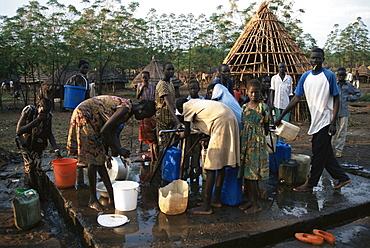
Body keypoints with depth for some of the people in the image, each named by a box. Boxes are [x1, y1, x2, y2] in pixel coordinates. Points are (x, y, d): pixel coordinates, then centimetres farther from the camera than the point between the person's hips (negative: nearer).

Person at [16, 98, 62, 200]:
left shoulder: (48, 116, -14)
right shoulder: (28, 112, -25)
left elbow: (50, 134, -4)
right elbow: (18, 131, -32)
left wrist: (56, 149, -14)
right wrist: (36, 121, -39)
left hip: (38, 145, 2)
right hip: (26, 144, -2)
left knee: (38, 168, -2)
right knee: (30, 166, -11)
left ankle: (41, 194, 6)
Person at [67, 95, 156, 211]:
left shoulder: (128, 110, 5)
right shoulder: (125, 109, -24)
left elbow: (112, 131, 7)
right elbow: (104, 131, -28)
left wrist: (120, 149, -3)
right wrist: (118, 150, -19)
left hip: (93, 120, 10)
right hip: (84, 115, -10)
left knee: (100, 158, 9)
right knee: (93, 159, -8)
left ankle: (112, 195, 15)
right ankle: (92, 200, 1)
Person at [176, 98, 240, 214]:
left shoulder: (186, 106, 6)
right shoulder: (196, 102, 29)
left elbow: (187, 133, 9)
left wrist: (182, 135, 30)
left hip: (221, 123, -9)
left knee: (211, 167, -5)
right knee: (221, 163, 15)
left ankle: (206, 206, 0)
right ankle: (216, 200, 25)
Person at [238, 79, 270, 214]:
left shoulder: (263, 107, -2)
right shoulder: (244, 107, 12)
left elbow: (266, 126, 2)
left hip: (257, 142, -5)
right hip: (244, 141, 6)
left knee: (252, 174, -7)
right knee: (245, 173, 8)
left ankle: (256, 204, 4)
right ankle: (250, 200, 20)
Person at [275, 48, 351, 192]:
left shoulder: (329, 75, -8)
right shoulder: (305, 76, 7)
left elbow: (336, 99, -7)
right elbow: (296, 98, 7)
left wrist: (333, 122, -14)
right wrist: (281, 116, 2)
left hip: (325, 121, -6)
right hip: (315, 121, 6)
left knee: (319, 154, 0)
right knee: (325, 153, 15)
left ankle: (310, 184, 11)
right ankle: (342, 177, 30)